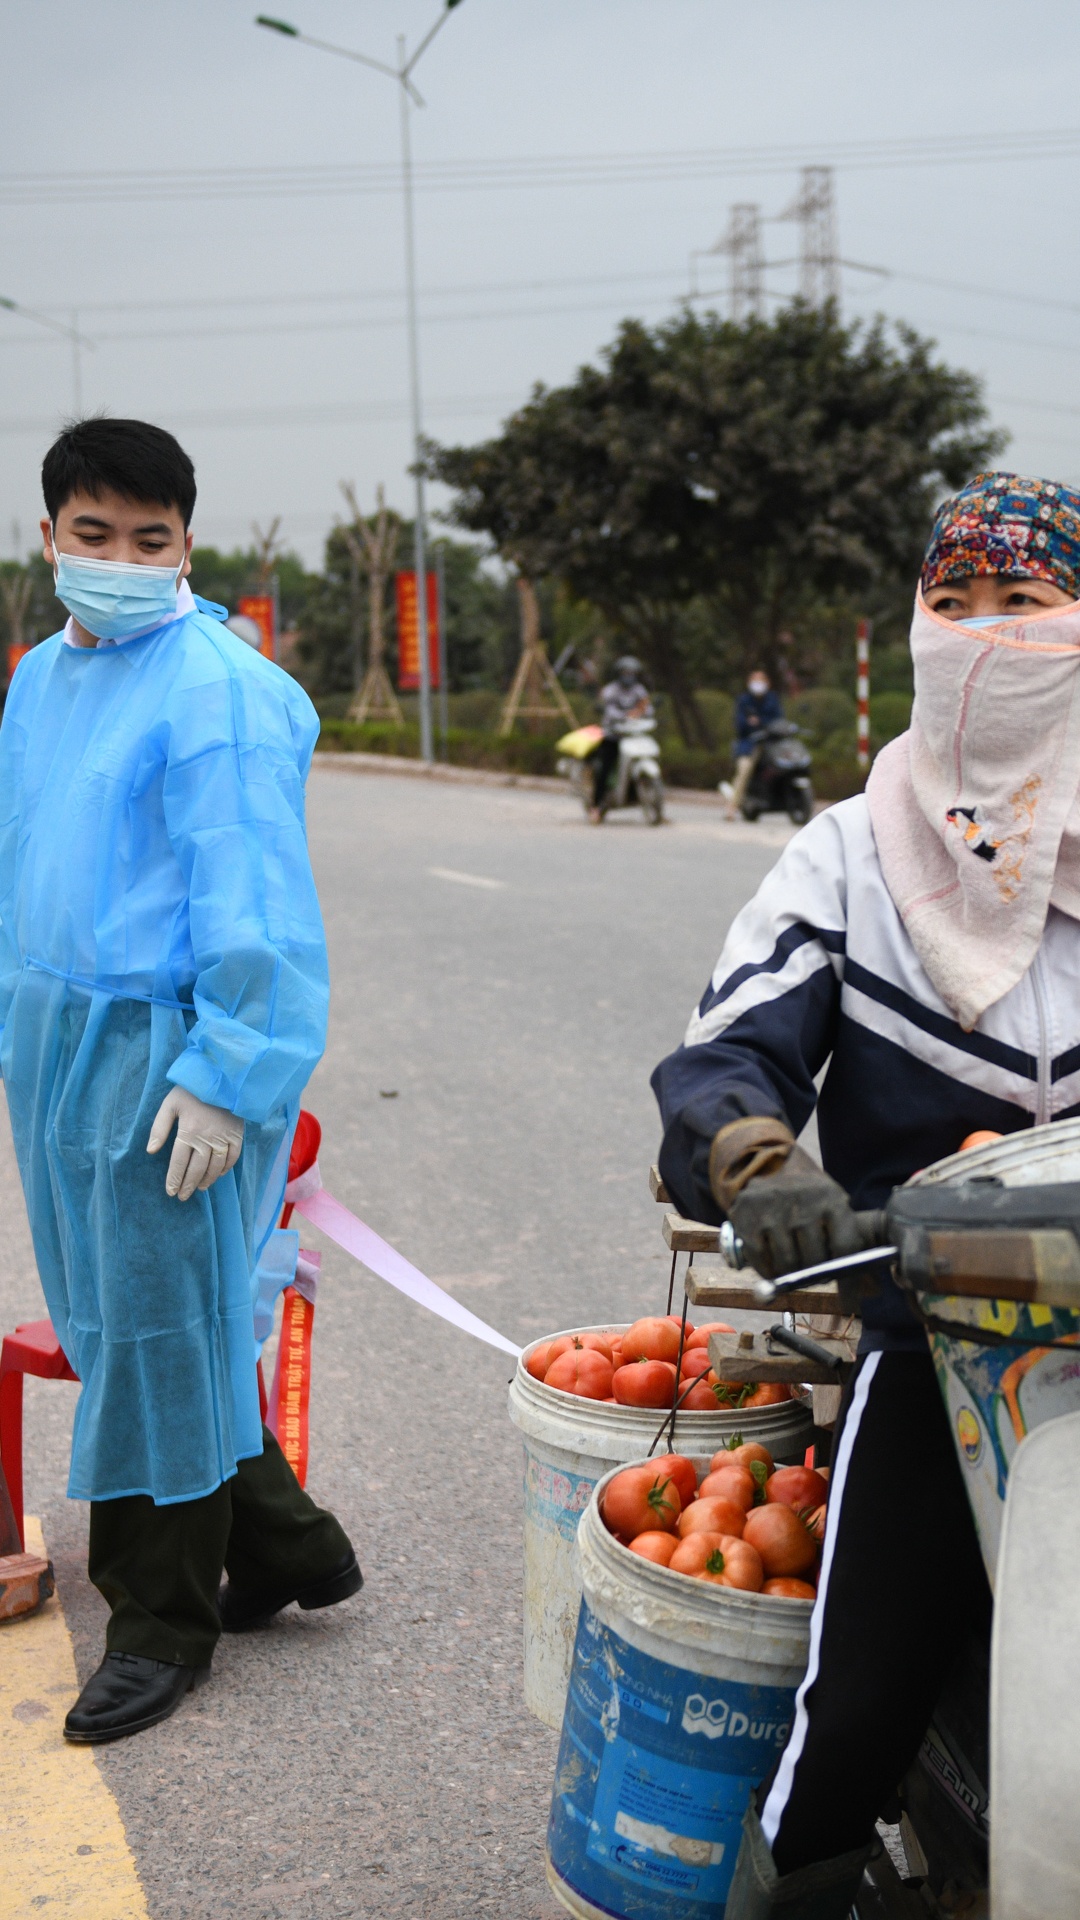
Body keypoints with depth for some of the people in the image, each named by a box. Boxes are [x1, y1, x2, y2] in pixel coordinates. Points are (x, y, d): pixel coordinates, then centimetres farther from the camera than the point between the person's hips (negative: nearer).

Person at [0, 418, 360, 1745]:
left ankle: (162, 1621, 19)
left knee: (156, 1328, 2)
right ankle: (280, 1541, 31)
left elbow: (252, 905, -17)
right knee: (109, 1320, 15)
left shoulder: (219, 692, -13)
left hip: (167, 1050, -8)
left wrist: (224, 1077, -21)